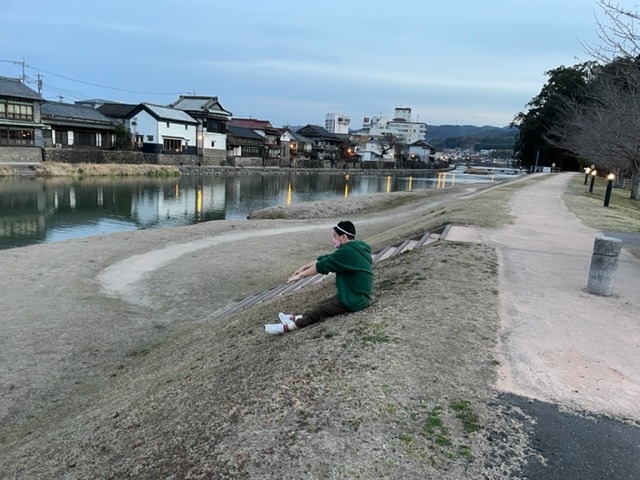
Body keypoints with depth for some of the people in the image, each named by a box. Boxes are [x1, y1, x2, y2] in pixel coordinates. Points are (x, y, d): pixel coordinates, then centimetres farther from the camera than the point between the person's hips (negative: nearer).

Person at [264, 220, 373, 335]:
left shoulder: (348, 251, -22)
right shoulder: (355, 247, 9)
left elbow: (323, 265, -15)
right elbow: (326, 259, 13)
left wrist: (300, 275, -5)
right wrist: (304, 267, 15)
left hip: (355, 300, -9)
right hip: (361, 296, 9)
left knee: (320, 311, -1)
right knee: (323, 305, 17)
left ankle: (288, 327, 6)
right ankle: (298, 318, 26)